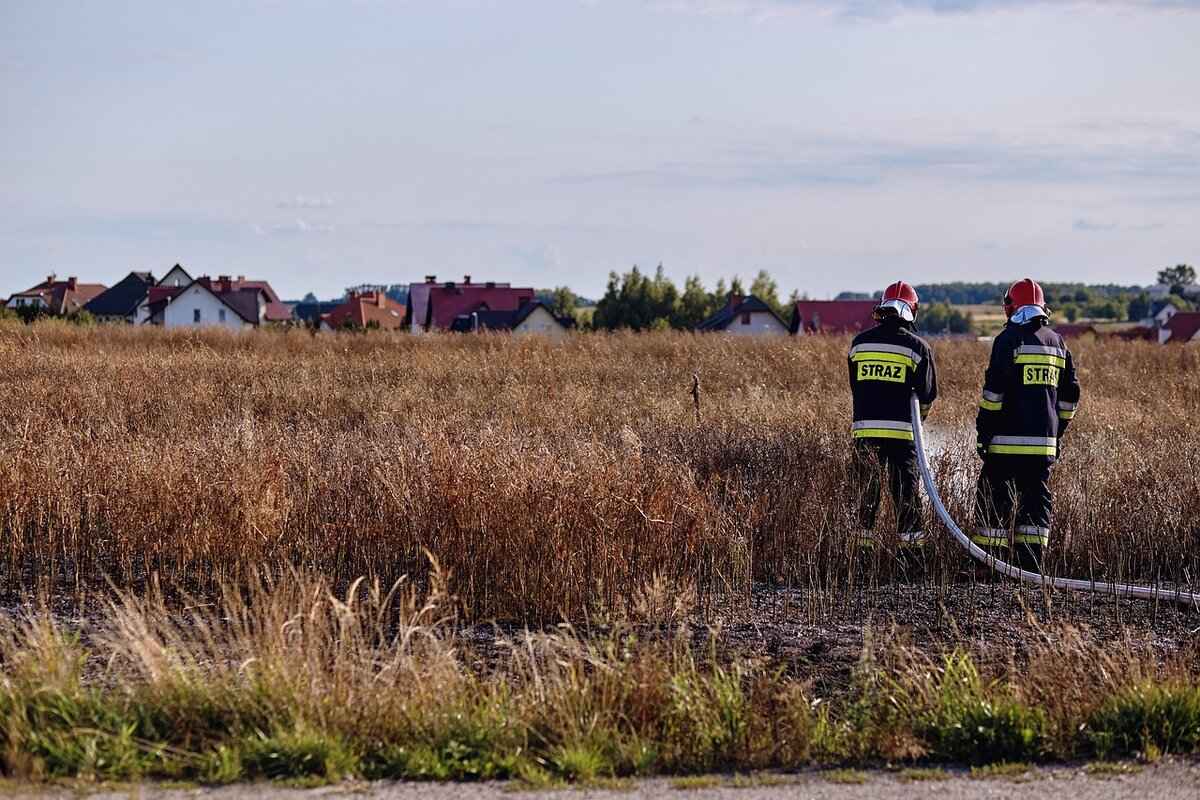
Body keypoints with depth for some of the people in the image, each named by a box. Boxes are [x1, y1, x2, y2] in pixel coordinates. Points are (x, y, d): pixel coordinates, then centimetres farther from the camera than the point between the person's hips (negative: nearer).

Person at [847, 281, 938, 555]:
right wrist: (918, 416, 20)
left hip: (865, 427, 3)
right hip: (901, 430, -3)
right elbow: (928, 392, 0)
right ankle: (910, 538, 4)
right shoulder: (917, 346, -3)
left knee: (867, 489, 11)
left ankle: (865, 537, 12)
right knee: (905, 489, 4)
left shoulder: (859, 342, 7)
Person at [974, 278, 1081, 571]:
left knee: (993, 501, 1)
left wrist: (983, 430, -6)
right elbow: (1069, 396, 17)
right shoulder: (1057, 342, 14)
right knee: (1036, 500, 9)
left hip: (1008, 439, -5)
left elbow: (994, 390, -12)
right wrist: (1057, 431, 24)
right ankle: (1032, 565, 5)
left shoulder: (1009, 338, -6)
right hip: (1045, 442, 5)